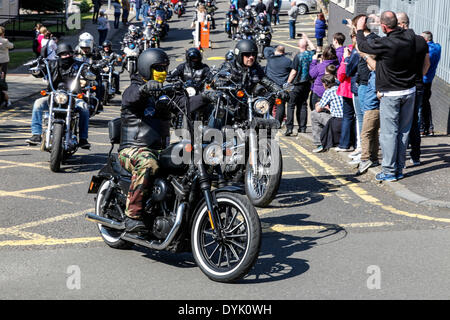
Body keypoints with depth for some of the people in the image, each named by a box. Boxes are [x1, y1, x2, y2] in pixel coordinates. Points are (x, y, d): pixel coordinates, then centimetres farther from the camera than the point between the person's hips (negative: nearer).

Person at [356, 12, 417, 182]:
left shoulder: (384, 44, -21)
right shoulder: (410, 36, -5)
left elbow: (363, 46, -5)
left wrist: (360, 29, 13)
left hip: (390, 94, -6)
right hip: (410, 91, 6)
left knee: (389, 132, 1)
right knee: (404, 131, 12)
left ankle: (389, 171, 3)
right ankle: (399, 169, 19)